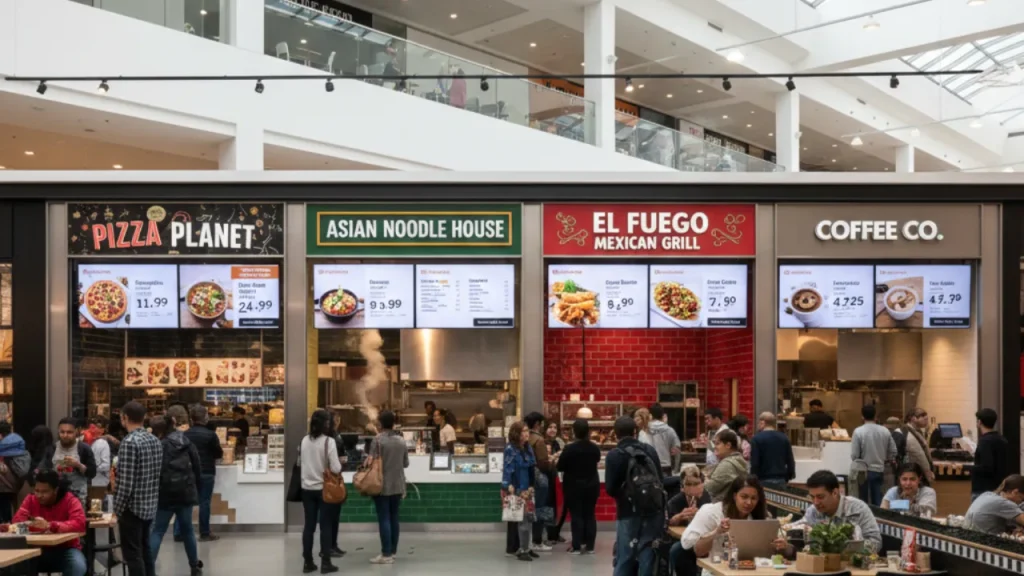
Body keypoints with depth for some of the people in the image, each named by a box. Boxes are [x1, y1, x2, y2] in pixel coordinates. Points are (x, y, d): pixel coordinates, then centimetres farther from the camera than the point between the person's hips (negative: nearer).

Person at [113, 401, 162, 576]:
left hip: (132, 507, -8)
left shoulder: (129, 442, -17)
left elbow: (126, 482, -19)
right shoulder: (155, 441, 8)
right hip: (150, 506, 8)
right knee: (144, 550, 18)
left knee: (132, 554, -2)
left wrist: (117, 510, -11)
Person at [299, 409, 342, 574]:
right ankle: (325, 563, 6)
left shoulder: (304, 441, 1)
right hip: (324, 488, -4)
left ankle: (307, 562, 14)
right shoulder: (329, 441, -14)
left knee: (308, 525, 9)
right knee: (325, 526, 3)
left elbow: (300, 462, 9)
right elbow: (336, 468, -17)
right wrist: (340, 467, 3)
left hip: (307, 488, 4)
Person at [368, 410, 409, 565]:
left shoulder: (378, 440, -12)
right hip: (397, 485, 5)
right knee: (394, 518, 12)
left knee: (384, 519, -3)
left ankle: (386, 554, -4)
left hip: (382, 485, -5)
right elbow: (406, 463, 10)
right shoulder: (401, 440, 5)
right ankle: (392, 551, 16)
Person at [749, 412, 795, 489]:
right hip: (781, 480, 5)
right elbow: (790, 461, 12)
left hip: (764, 480, -5)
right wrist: (787, 478, 21)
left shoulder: (757, 438, -7)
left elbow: (754, 462, -11)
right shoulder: (784, 438, 10)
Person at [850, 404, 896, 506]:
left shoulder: (858, 431, -14)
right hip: (879, 470, 3)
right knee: (878, 501, 11)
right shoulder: (885, 431, -2)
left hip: (864, 471, -3)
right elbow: (893, 452, 4)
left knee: (864, 502, 6)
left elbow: (854, 455, -13)